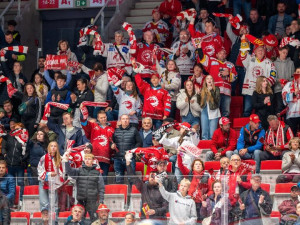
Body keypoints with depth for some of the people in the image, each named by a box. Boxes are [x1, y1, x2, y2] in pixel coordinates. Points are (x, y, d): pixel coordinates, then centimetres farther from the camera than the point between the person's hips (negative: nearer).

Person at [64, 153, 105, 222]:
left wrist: (101, 200, 1)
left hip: (92, 201, -2)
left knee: (94, 219, -7)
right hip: (80, 200, 2)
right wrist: (66, 162, -24)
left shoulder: (97, 173, 6)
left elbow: (101, 188, 8)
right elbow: (69, 171, -7)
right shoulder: (79, 170, 10)